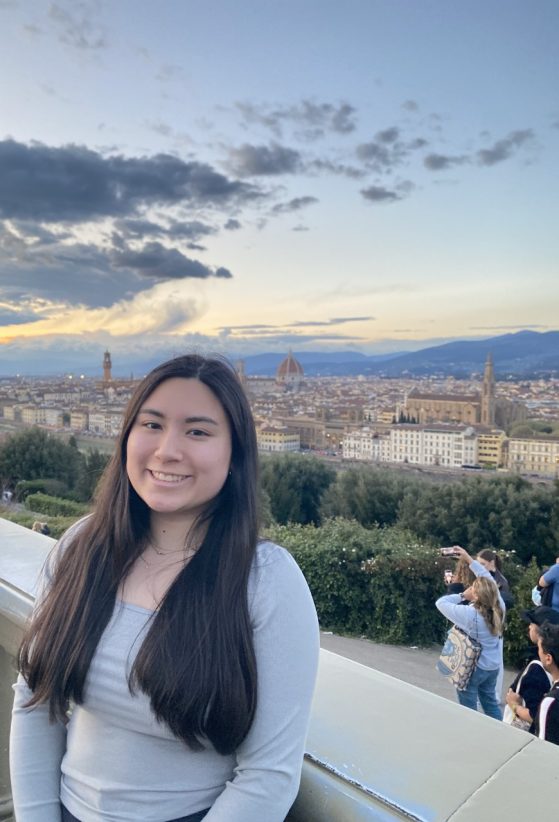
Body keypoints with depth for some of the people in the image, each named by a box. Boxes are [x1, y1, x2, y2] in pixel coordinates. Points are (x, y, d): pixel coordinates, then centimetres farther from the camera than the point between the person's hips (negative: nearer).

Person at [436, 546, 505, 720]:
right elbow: (487, 578, -1)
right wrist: (469, 559, 3)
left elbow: (440, 602, -19)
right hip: (493, 666, 6)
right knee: (491, 703, 23)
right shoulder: (499, 607, -13)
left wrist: (462, 596, -11)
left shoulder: (469, 615, -28)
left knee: (468, 709, 9)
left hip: (472, 667, -6)